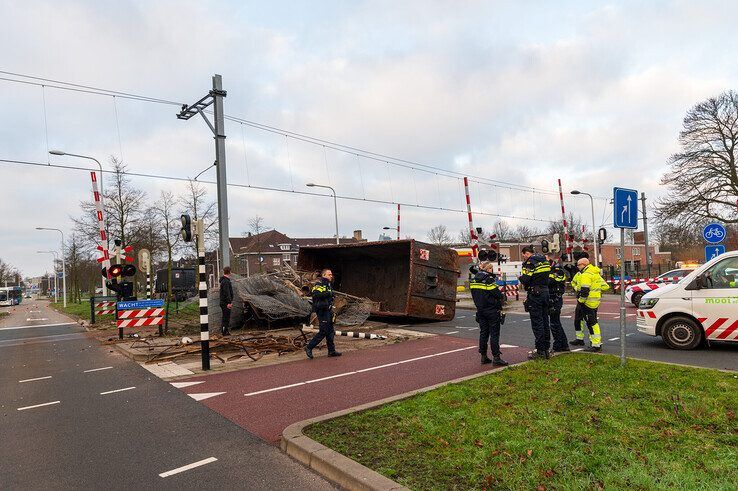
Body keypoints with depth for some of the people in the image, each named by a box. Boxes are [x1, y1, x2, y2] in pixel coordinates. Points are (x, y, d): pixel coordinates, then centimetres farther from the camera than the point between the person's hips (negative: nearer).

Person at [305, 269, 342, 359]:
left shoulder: (328, 285, 19)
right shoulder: (319, 284, -12)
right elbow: (316, 294, -29)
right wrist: (328, 293, -25)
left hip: (328, 311, 10)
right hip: (322, 311, -10)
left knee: (330, 332, 12)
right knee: (323, 332, -8)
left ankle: (331, 351, 19)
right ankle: (309, 347, 3)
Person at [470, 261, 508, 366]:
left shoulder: (473, 280, 7)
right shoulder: (489, 279, -16)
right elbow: (498, 295, -17)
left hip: (480, 310, 7)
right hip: (492, 311, -7)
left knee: (483, 333, 12)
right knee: (494, 334, -1)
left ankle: (484, 357, 16)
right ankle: (496, 357, 0)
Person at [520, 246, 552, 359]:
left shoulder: (530, 262, -13)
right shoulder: (545, 261, 13)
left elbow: (525, 279, -19)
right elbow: (548, 277, 15)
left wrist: (521, 278, 0)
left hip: (535, 293, -8)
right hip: (545, 292, 8)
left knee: (536, 321, -3)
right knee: (545, 320, 13)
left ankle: (540, 350, 0)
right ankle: (546, 348, 20)